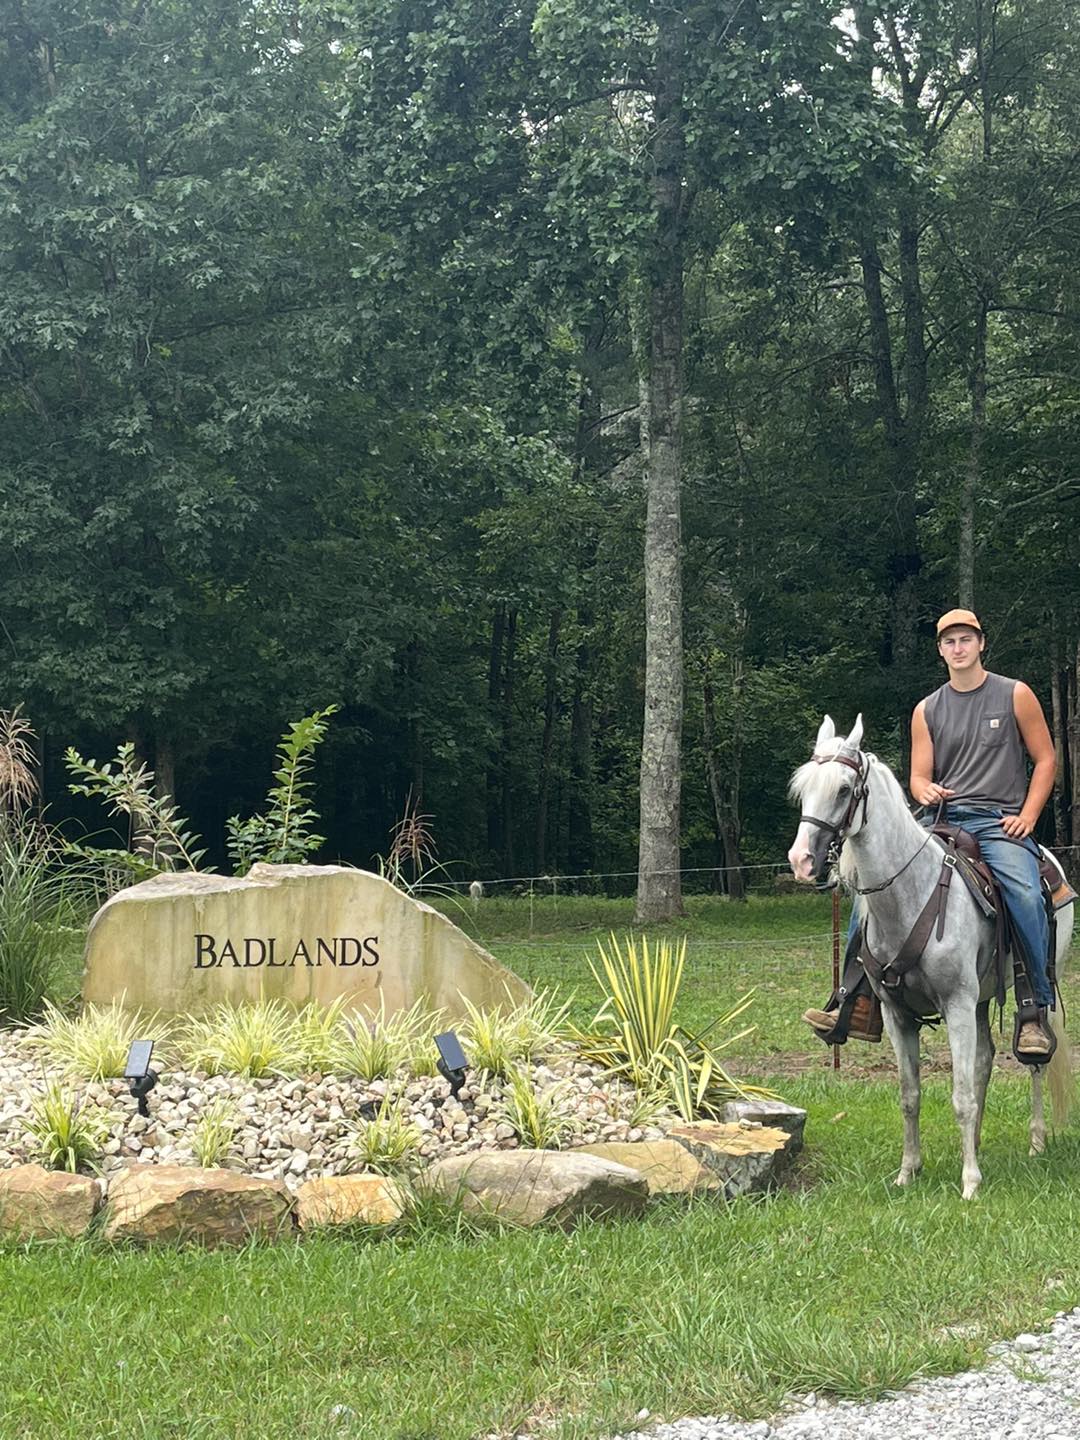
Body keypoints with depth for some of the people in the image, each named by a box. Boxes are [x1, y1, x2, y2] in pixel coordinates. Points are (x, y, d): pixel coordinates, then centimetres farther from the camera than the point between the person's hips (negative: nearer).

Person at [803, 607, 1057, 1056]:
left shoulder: (1014, 695, 7)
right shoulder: (927, 710, 15)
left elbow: (1045, 759, 8)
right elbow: (919, 776, 12)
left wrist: (1027, 817, -5)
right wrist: (925, 792, -13)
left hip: (999, 822, -4)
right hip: (941, 819, 4)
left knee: (1024, 893, -33)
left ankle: (1037, 1013, -24)